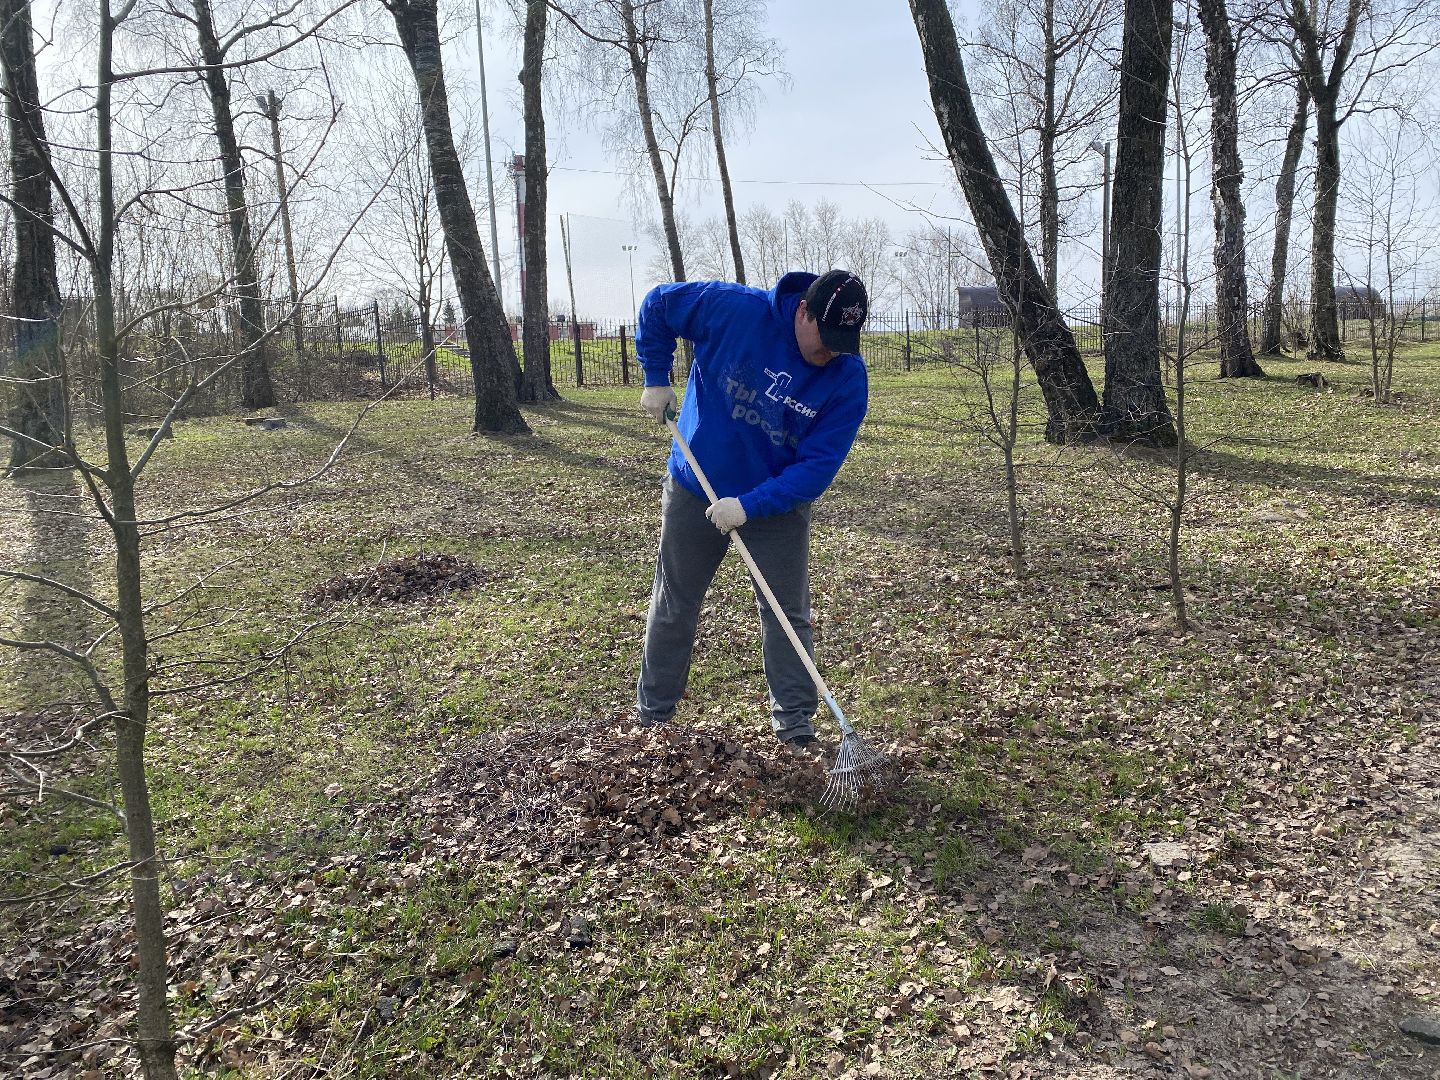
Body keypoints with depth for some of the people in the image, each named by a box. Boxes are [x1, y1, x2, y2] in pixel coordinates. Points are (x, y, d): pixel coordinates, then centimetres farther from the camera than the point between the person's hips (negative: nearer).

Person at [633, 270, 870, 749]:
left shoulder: (848, 378, -20)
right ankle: (652, 710, 28)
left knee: (787, 614, 3)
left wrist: (749, 506, -29)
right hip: (695, 488, 0)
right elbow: (657, 304, -7)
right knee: (674, 605, 12)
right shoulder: (735, 309, -22)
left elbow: (818, 466, -22)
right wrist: (656, 379, -9)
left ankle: (795, 719, 18)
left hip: (779, 503, 0)